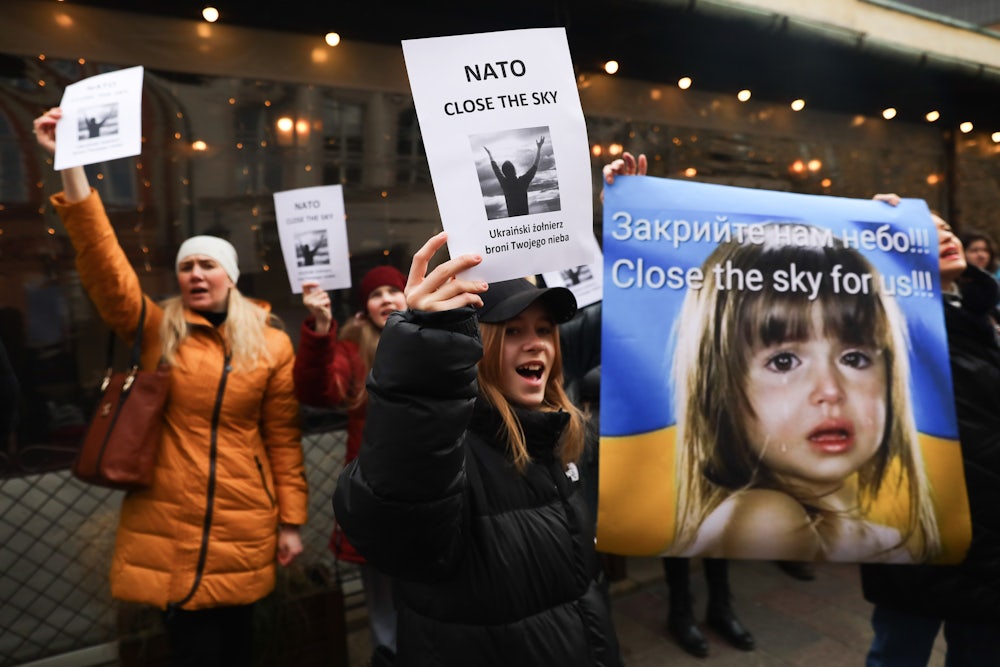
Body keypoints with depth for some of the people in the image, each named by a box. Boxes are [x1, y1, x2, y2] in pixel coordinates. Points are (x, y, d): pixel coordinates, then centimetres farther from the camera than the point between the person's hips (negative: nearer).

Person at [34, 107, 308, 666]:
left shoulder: (272, 345, -2)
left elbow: (284, 441, -1)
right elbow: (104, 262, -14)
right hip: (167, 524, 0)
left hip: (243, 526, 0)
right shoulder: (157, 332, -1)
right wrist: (71, 164, -22)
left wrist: (291, 521, -1)